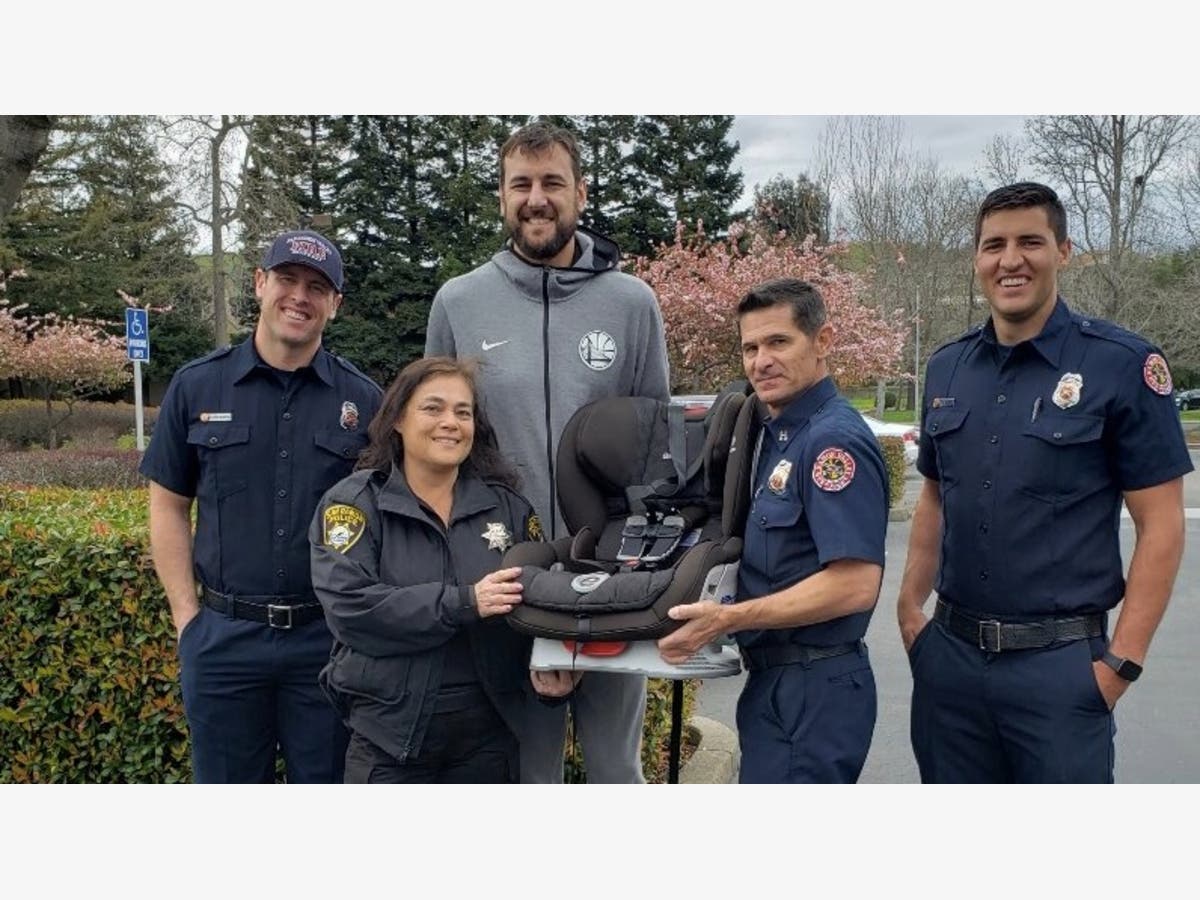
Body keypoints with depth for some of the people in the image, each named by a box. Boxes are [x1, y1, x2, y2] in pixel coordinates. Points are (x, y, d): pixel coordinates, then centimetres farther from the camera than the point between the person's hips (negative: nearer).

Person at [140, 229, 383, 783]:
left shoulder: (363, 400, 1)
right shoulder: (197, 386, 1)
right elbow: (169, 506, 6)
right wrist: (186, 614, -1)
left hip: (329, 636, 0)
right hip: (223, 636, 1)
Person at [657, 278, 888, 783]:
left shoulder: (833, 440, -18)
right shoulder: (774, 435, 11)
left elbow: (855, 584, -25)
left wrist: (727, 618, -22)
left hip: (816, 689, -9)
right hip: (774, 682, 9)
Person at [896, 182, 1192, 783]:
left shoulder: (1122, 365, -8)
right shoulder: (946, 368, 6)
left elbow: (1160, 526, -8)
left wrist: (1122, 661, -13)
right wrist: (909, 606, 7)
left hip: (1059, 662, -4)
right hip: (948, 654, 5)